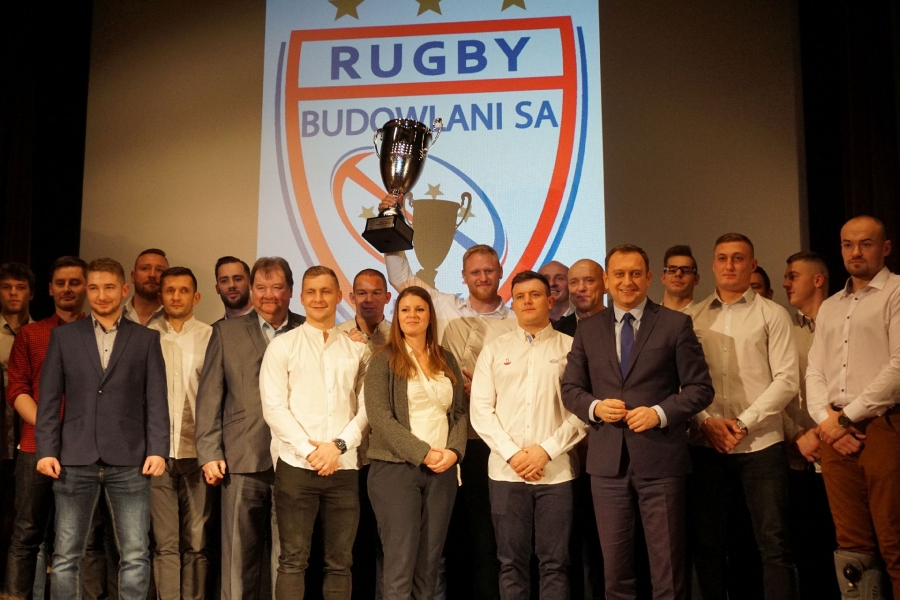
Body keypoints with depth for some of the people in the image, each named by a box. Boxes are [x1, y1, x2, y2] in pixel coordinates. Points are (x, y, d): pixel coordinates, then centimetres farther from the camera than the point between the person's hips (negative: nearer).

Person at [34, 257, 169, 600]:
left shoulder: (146, 339, 7)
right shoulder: (64, 336, 10)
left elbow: (156, 400, 3)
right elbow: (49, 399, 6)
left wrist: (157, 450, -6)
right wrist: (46, 450, -2)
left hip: (129, 461, -1)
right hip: (75, 460, 1)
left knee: (136, 556, 0)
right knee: (65, 556, 6)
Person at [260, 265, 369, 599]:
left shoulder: (358, 349, 10)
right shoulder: (282, 346, 3)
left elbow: (366, 407, 5)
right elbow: (273, 407, -4)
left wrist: (339, 445, -10)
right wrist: (310, 450, -11)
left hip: (344, 467, 2)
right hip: (296, 466, -2)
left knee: (340, 561, 7)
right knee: (293, 560, 1)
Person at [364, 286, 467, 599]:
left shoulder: (446, 360, 13)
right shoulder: (384, 360, -1)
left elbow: (460, 411, 11)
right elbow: (379, 416, -10)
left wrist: (454, 450, -8)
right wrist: (423, 453, -15)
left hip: (442, 469, 4)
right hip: (396, 467, -4)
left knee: (429, 562, 6)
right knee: (400, 564, -5)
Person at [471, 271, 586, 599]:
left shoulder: (572, 348, 5)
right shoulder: (494, 350, 10)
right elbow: (481, 409, 3)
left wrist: (546, 450, -11)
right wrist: (512, 453, -8)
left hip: (556, 470, -1)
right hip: (506, 471, 2)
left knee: (554, 563, 3)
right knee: (512, 562, 6)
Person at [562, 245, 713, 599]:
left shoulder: (676, 324, 1)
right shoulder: (588, 330, 10)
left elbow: (700, 388, -1)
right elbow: (570, 388, 11)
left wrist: (660, 413, -16)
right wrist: (595, 407, -10)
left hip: (660, 458, -2)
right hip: (607, 460, 3)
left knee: (667, 565, 6)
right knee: (615, 564, 12)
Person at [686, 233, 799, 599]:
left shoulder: (772, 315, 4)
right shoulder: (692, 318, 9)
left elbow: (786, 380, -4)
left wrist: (743, 423, -12)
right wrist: (706, 421, -10)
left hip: (760, 443, -2)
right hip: (705, 445, 2)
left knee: (774, 542, 0)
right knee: (706, 541, 8)